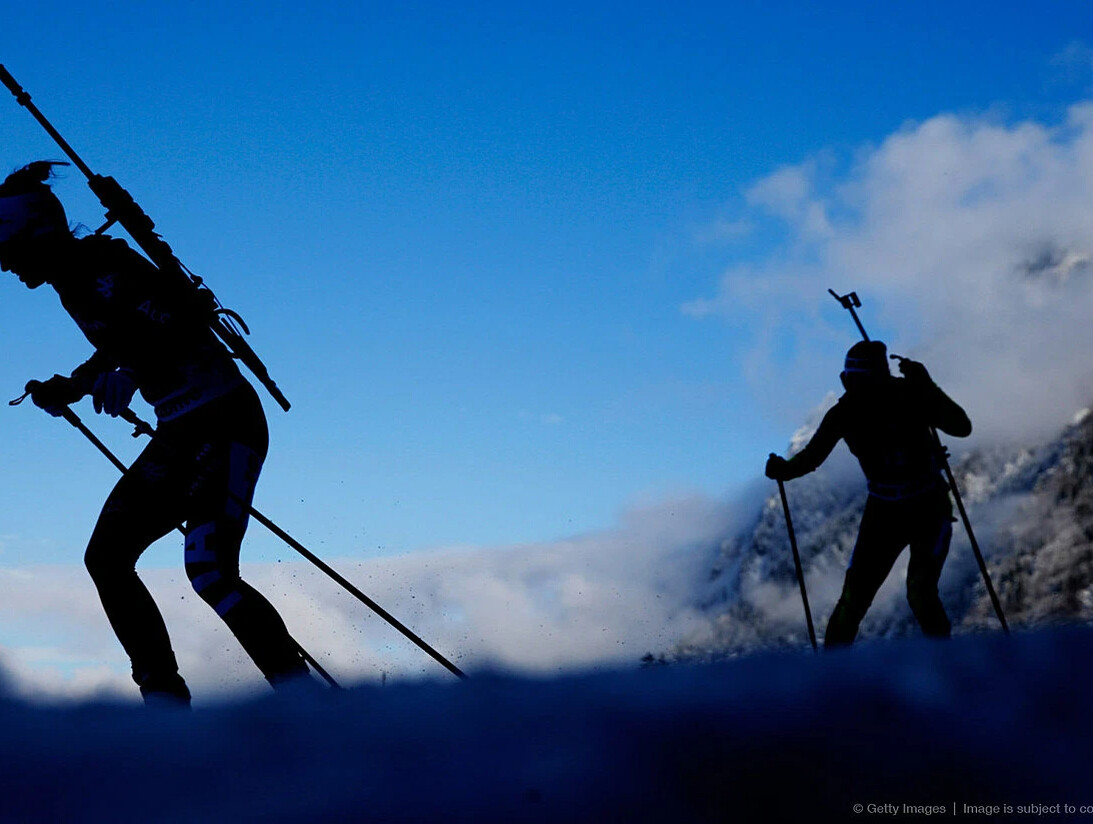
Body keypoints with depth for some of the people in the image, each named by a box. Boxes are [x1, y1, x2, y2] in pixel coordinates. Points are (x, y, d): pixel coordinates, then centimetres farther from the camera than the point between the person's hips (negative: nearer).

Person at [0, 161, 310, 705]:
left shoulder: (101, 269, -15)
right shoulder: (73, 280, 13)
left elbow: (186, 322, -27)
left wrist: (129, 373, -37)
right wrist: (70, 387, 23)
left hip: (225, 422, -10)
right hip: (179, 433, 10)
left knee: (209, 571, -20)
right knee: (107, 556, 6)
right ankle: (166, 697, 12)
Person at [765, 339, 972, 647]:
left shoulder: (910, 395, -19)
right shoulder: (844, 413, -13)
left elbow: (962, 428, -26)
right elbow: (812, 456, -4)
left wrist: (926, 388, -38)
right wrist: (784, 469, -25)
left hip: (929, 509, -2)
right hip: (883, 512, 2)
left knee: (921, 594, -15)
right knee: (854, 598, -3)